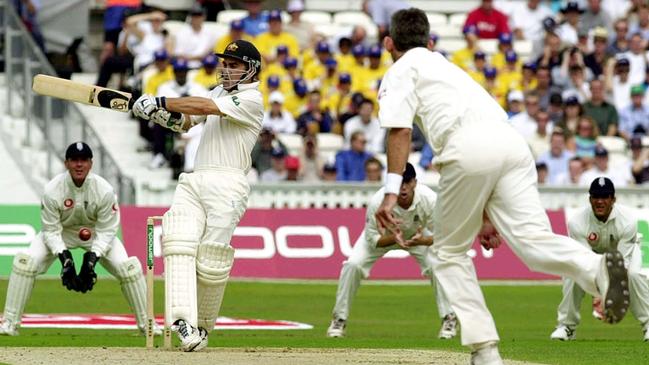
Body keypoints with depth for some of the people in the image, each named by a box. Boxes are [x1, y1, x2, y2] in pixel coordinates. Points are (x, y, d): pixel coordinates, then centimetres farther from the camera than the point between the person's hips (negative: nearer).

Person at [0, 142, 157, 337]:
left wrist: (92, 258, -32)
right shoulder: (52, 190, -27)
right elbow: (51, 231, -19)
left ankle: (146, 323, 2)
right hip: (60, 232, 0)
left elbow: (106, 231, -19)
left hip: (95, 233, 0)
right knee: (25, 261, -23)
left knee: (127, 267, -17)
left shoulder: (105, 190, -26)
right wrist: (64, 258, -33)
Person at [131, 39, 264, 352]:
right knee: (178, 243, -17)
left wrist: (160, 102, -17)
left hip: (226, 185, -7)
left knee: (210, 261, -9)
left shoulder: (251, 100, -3)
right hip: (193, 182, 7)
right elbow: (187, 121, 18)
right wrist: (167, 116, -4)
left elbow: (205, 107, -15)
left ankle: (202, 326, 9)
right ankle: (183, 320, -28)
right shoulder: (220, 92, 24)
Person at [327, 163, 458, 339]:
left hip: (418, 235, 1)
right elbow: (372, 238, -26)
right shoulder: (377, 202, -37)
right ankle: (339, 320, -2)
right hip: (383, 236, -1)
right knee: (352, 265, -20)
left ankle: (449, 319, -3)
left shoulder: (430, 199, -35)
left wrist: (422, 240, -48)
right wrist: (394, 239, -47)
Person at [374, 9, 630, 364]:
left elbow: (399, 130, 0)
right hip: (511, 141, 6)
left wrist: (391, 193, -7)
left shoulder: (401, 72, 19)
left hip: (470, 148, -5)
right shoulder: (447, 66, 40)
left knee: (450, 251, 12)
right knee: (533, 239, -12)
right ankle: (595, 267, -42)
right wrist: (486, 213, 41)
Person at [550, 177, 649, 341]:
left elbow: (621, 262, -36)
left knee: (633, 274, -31)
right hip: (591, 252, 1)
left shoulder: (628, 219, -35)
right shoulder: (577, 222, -33)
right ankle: (566, 326, -9)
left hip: (624, 248, -1)